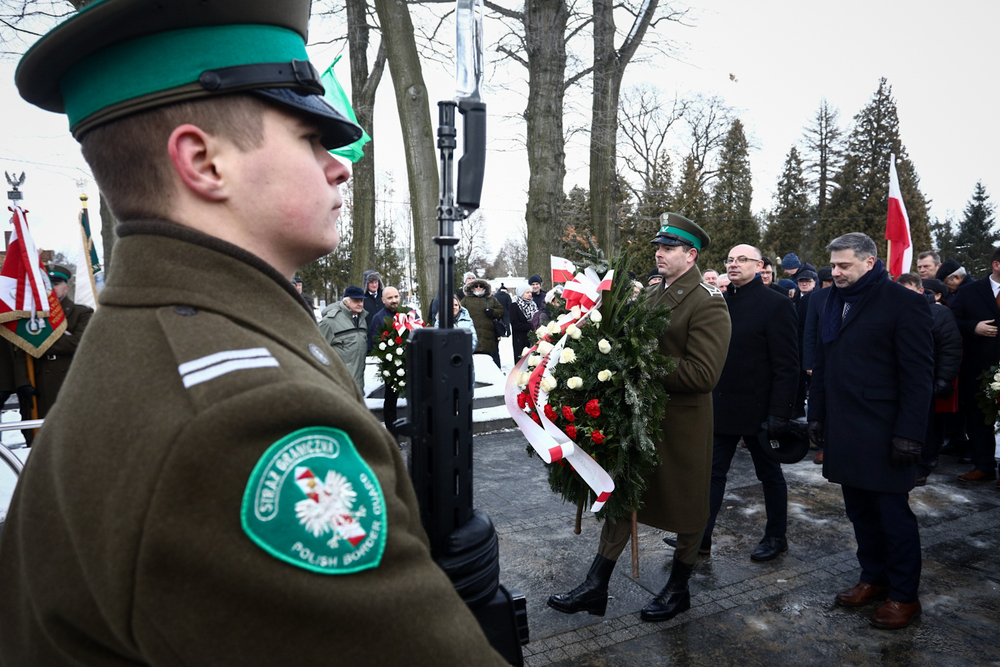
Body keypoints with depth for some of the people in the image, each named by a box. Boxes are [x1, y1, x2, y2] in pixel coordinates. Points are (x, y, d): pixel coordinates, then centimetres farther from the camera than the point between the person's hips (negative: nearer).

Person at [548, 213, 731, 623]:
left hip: (683, 420, -7)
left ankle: (679, 589, 33)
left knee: (686, 505, 12)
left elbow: (703, 373, -23)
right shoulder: (654, 294, 9)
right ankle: (596, 587, 23)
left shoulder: (708, 303, -15)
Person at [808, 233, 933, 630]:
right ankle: (873, 578, 29)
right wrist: (816, 415, 14)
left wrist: (909, 433, -14)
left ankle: (904, 595, 19)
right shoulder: (835, 303, 12)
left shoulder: (903, 303, -8)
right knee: (860, 511, 14)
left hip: (883, 432, -6)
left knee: (893, 514, 4)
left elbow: (919, 375, -10)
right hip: (842, 430, 6)